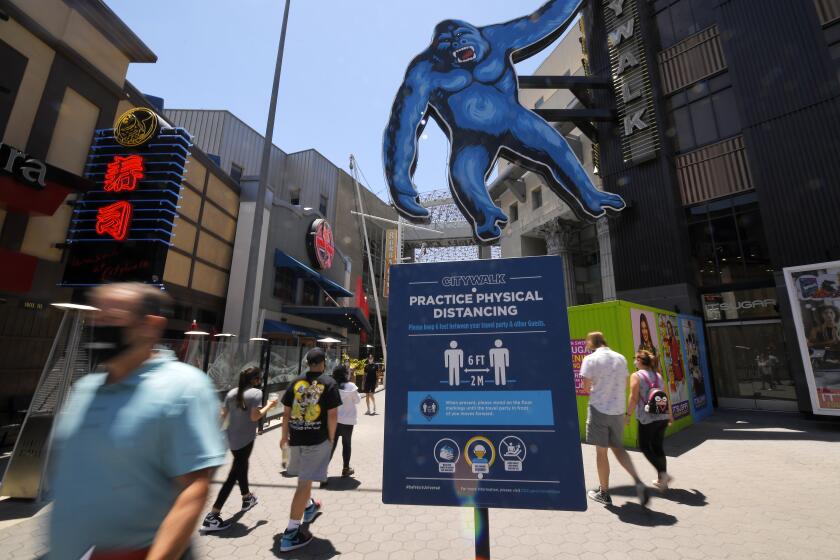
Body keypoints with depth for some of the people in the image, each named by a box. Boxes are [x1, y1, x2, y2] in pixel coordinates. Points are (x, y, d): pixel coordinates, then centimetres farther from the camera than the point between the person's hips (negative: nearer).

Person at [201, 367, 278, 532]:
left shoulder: (232, 392, 6)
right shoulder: (256, 393, -14)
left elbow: (223, 415, 7)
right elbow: (254, 417, -20)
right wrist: (268, 406, -7)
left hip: (231, 438, 8)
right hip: (245, 439, -8)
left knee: (241, 467, 25)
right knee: (234, 475, 0)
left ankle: (247, 499, 44)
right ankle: (212, 517, 0)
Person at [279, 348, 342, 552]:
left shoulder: (296, 382, 3)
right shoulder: (329, 383, -10)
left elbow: (286, 412, 6)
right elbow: (332, 415, -12)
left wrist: (284, 435, 19)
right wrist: (331, 438, 1)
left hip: (296, 437, 6)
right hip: (317, 439, -5)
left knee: (304, 478, 26)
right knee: (305, 483, 1)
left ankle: (309, 507, 49)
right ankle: (291, 534, 6)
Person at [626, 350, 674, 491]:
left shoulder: (636, 376, -9)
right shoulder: (658, 376, 10)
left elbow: (633, 397, -14)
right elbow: (667, 397, 13)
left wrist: (629, 414, -7)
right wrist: (670, 414, 24)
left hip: (647, 418, -6)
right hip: (662, 417, 6)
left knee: (644, 446, 8)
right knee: (658, 447, 15)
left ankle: (663, 473, -5)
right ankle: (661, 480, 21)